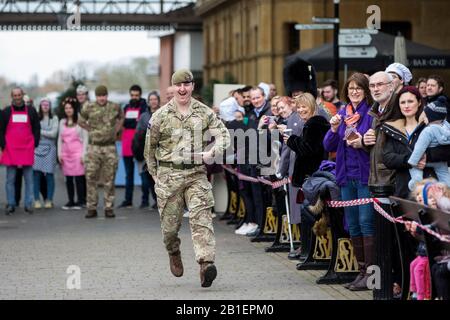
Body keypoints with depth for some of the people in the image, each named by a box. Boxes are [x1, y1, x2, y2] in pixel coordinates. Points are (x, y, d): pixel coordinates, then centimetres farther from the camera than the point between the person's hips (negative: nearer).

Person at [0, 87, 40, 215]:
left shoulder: (31, 111, 10)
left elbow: (37, 129, 10)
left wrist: (35, 145, 1)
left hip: (27, 149, 0)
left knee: (29, 179, 0)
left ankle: (29, 204, 4)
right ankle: (10, 204, 4)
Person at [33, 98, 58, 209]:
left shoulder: (54, 118, 6)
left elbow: (54, 133, -3)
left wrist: (40, 131, -2)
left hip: (49, 148, -1)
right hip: (37, 147, 1)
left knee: (49, 174, -3)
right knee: (36, 174, -5)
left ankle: (49, 200, 5)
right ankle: (37, 200, 1)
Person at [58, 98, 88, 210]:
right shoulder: (62, 122, 13)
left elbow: (85, 138, -2)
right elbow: (60, 139, 16)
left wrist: (83, 154, -8)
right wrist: (59, 153, 8)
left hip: (77, 152, -4)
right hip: (66, 153, 5)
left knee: (79, 177, -7)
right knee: (68, 178, 3)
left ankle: (81, 201, -2)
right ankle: (71, 201, 9)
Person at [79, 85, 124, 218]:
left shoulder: (115, 107, 2)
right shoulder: (89, 108, -1)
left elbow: (121, 118, 23)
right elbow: (80, 121, 16)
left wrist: (116, 130, 11)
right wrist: (90, 130, 7)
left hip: (110, 147, 1)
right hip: (94, 147, 0)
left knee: (109, 180, 2)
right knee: (91, 178, -2)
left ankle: (109, 208, 8)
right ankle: (92, 208, 5)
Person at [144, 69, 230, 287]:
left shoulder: (204, 113, 4)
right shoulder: (160, 116, 2)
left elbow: (223, 135, 4)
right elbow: (150, 147, 12)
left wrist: (212, 153, -15)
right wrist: (155, 175, 14)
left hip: (196, 173, 0)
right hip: (169, 175, 0)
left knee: (201, 218, -15)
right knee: (170, 222, 6)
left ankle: (206, 263, -24)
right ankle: (174, 254, 36)